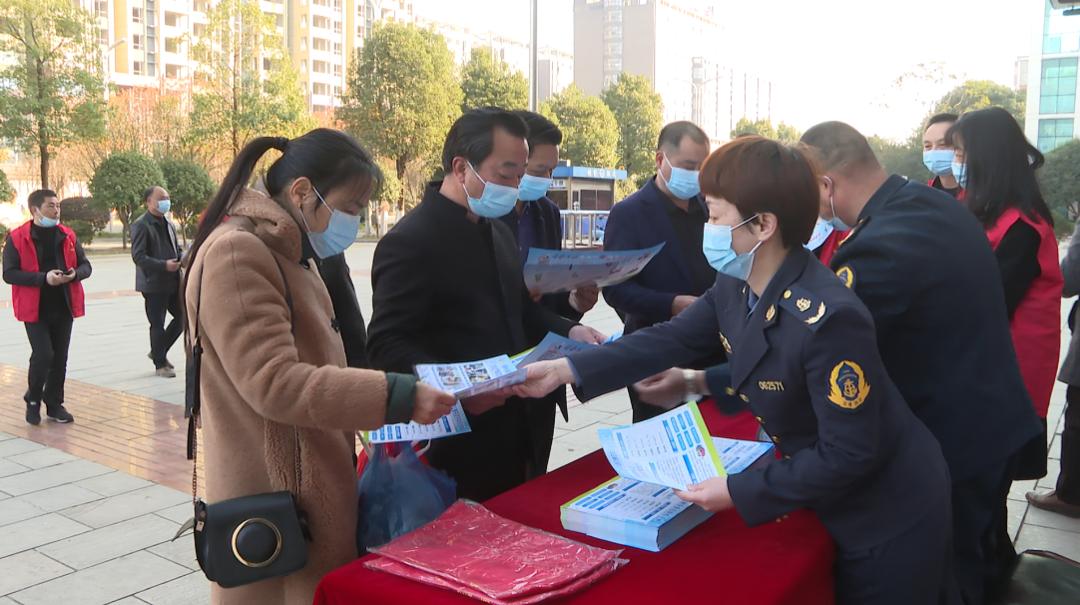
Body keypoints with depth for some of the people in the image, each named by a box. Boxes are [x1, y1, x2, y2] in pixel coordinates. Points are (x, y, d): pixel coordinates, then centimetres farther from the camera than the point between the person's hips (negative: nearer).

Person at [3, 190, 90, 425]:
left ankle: (54, 405, 24)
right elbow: (9, 273, -11)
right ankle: (33, 400, 15)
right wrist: (43, 278, -22)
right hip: (35, 308, -4)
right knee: (43, 354, -10)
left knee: (60, 358, 9)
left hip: (64, 308, 4)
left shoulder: (67, 236, 7)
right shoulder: (17, 238, -6)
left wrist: (75, 274, -11)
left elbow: (85, 265, 12)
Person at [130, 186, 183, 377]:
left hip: (173, 281, 8)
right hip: (153, 284, -8)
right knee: (157, 324, 2)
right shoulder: (141, 225, -10)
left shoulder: (168, 224, 15)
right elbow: (138, 256, -17)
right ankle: (160, 364, 16)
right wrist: (164, 265, -26)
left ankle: (159, 352, 26)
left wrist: (181, 259, 2)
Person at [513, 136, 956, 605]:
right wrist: (565, 370, -3)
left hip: (888, 516, -7)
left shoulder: (829, 319, -34)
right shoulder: (735, 287, -8)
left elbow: (849, 454, -29)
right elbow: (670, 340, 2)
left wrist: (740, 492, -24)